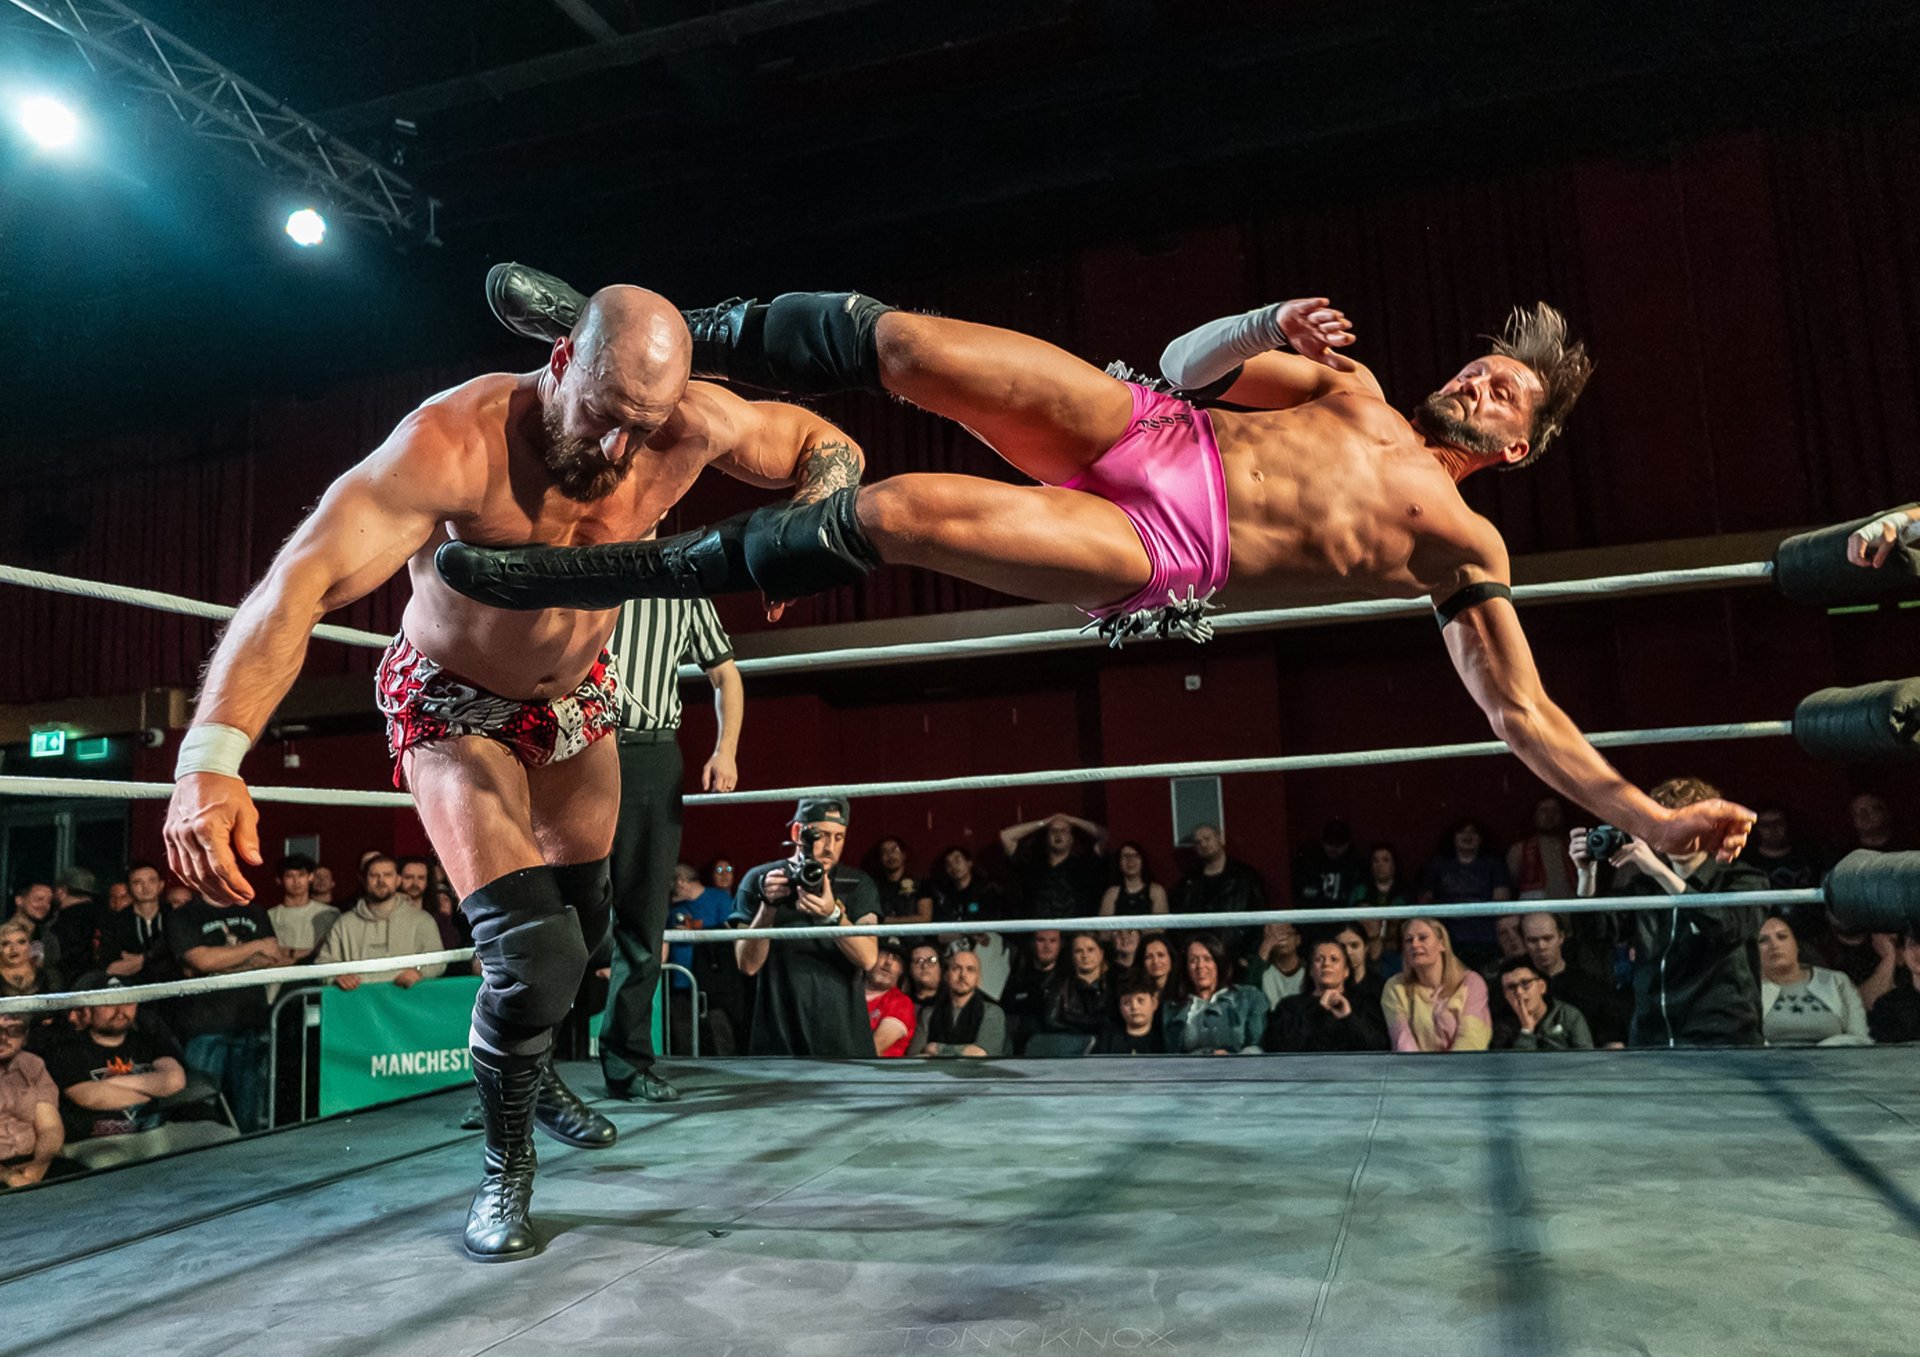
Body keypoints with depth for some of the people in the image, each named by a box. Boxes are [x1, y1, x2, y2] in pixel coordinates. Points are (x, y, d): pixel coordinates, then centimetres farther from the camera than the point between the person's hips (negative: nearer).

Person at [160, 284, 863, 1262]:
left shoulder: (688, 423, -23)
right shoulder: (455, 441, -36)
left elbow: (832, 449, -8)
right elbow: (300, 582, -44)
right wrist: (211, 757, -57)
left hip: (578, 700, 6)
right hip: (454, 706, -5)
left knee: (582, 926, 20)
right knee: (531, 951, -18)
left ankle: (531, 1074, 52)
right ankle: (505, 1169, 11)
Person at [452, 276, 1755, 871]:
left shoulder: (1463, 544, 12)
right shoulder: (1352, 389, 23)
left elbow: (1527, 715, 9)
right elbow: (1188, 361, 20)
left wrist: (1651, 817, 1)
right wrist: (1271, 325, 1)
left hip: (1158, 559, -4)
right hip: (1147, 438, 4)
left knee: (890, 516, -24)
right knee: (900, 341, -18)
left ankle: (595, 574, -8)